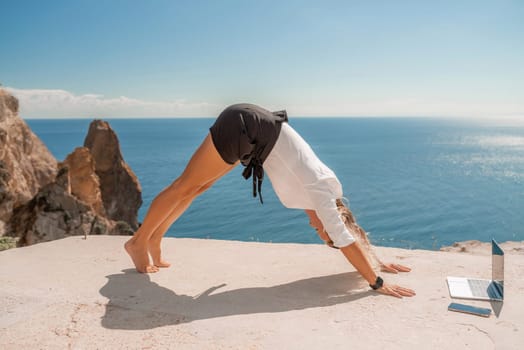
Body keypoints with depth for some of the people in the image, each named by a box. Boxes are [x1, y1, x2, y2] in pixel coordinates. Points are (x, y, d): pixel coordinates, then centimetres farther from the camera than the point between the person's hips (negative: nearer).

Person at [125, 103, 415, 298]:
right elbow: (344, 239, -19)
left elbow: (348, 231, 17)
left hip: (249, 128, 8)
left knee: (195, 187, 15)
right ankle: (139, 242, 17)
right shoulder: (321, 192, -15)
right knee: (185, 187, 2)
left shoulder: (327, 187, 7)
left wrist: (376, 262, 20)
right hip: (243, 126, -8)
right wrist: (377, 283, -15)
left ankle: (153, 240, 27)